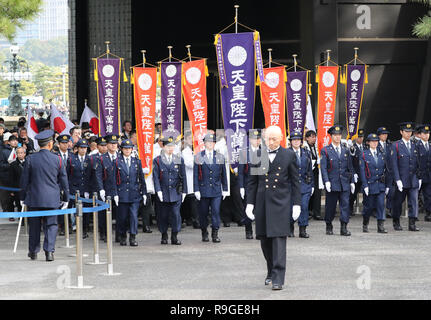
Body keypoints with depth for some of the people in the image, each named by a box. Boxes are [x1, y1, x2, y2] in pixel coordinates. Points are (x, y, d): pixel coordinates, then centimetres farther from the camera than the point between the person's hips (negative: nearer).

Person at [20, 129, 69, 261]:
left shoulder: (30, 159, -5)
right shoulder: (57, 159, -4)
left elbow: (24, 180, 1)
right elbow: (64, 180, 3)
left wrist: (22, 197, 12)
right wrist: (66, 198, 13)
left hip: (34, 198, 1)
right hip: (52, 199, -1)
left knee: (34, 225, 11)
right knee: (51, 225, 5)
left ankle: (33, 251, 20)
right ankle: (49, 251, -4)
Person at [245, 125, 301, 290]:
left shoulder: (289, 155, 3)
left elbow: (295, 181, 5)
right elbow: (252, 182, 11)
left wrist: (296, 204, 0)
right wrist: (250, 203, 5)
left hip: (280, 203, -3)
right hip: (262, 203, 3)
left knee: (279, 238, -10)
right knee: (265, 240, 8)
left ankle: (278, 278, -12)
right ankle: (271, 271, 27)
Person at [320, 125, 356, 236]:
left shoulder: (346, 151, 13)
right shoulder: (325, 151, 1)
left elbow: (350, 167, 16)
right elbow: (323, 167, -4)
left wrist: (352, 181, 11)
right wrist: (326, 181, -14)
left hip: (344, 183, 3)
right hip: (332, 183, -3)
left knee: (345, 205, -6)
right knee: (330, 206, 4)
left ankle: (344, 228, -5)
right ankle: (329, 227, 19)